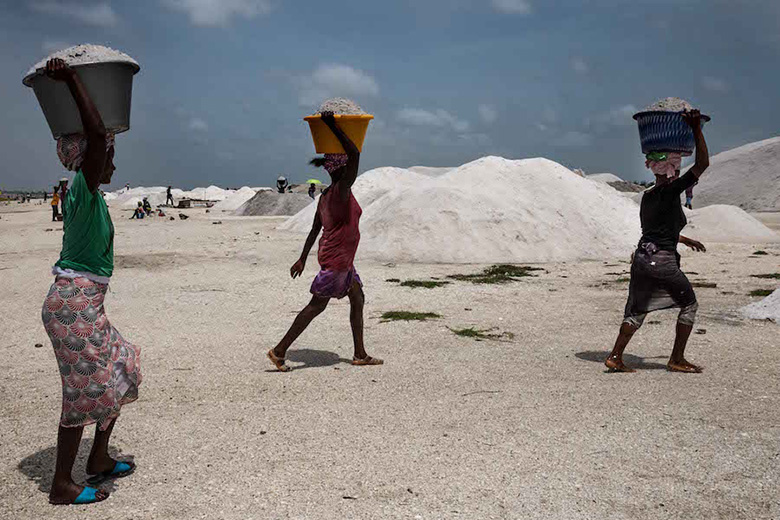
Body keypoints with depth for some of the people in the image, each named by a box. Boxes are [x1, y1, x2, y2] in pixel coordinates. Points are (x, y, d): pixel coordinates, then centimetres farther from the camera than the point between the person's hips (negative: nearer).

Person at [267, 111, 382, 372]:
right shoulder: (341, 190, -17)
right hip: (336, 259, -10)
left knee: (358, 299, 16)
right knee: (316, 306, -4)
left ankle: (360, 355, 22)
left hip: (342, 259, 10)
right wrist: (333, 127, -27)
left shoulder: (326, 195, 10)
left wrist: (303, 258, 20)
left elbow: (315, 230, 15)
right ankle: (279, 351, 0)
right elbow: (355, 155, -30)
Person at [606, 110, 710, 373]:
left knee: (636, 311, 14)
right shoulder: (670, 191, -12)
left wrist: (685, 240, 36)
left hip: (641, 258, 7)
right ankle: (677, 359, 15)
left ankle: (615, 357, 7)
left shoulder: (647, 196, 12)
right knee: (689, 305, 13)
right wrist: (696, 129, -13)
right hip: (663, 262, -7)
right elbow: (702, 164, -14)